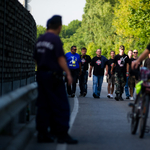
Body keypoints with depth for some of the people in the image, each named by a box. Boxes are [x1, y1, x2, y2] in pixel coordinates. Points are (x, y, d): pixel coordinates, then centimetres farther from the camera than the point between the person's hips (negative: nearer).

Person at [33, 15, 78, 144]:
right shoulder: (55, 39, -12)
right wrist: (68, 74, -16)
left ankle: (42, 133, 10)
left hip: (41, 74, 8)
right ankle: (62, 134, -4)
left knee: (43, 105, 10)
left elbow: (36, 58, 16)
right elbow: (61, 58, -16)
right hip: (53, 76, -8)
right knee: (61, 106, -3)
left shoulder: (40, 40, 11)